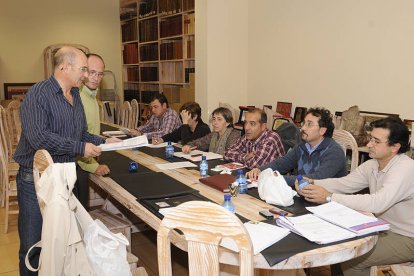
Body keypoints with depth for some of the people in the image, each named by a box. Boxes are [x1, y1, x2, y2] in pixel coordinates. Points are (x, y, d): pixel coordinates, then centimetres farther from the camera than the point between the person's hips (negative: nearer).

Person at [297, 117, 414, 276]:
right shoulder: (372, 164, 1)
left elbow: (377, 203, -37)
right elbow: (344, 183, -3)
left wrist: (329, 197, -38)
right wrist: (313, 184, -21)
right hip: (383, 228, 8)